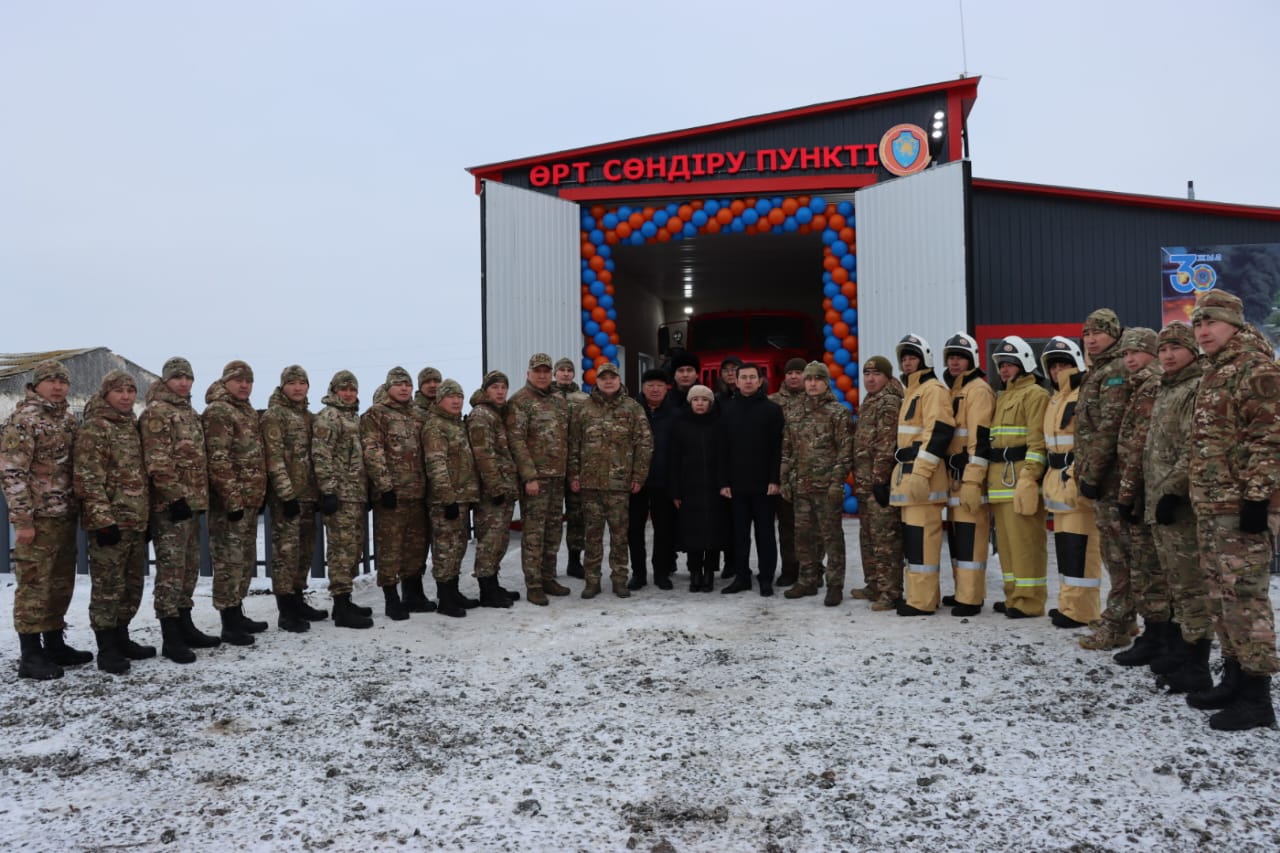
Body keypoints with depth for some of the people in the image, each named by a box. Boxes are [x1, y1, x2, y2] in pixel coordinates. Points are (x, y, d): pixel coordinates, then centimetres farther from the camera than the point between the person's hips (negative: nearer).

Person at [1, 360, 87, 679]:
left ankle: (55, 644, 24)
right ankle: (30, 655, 4)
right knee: (35, 584, -3)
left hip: (65, 515, 8)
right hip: (38, 516, -7)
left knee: (61, 583, 13)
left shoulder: (68, 420, 14)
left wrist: (78, 507, 16)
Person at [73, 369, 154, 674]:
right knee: (108, 587, -2)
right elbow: (88, 479, -15)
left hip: (137, 522, 8)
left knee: (133, 585, 14)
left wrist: (147, 516, 19)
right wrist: (103, 520, -20)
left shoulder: (133, 426, 16)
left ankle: (121, 638, 26)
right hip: (110, 522, -8)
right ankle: (107, 649, 5)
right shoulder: (94, 428, -8)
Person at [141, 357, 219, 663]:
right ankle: (170, 637, -4)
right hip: (171, 503, -9)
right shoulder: (156, 412, -8)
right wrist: (175, 496, -21)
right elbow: (157, 463, -17)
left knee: (190, 566, 14)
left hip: (192, 500, 9)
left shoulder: (189, 412, 19)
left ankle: (185, 626, 24)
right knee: (171, 568, -8)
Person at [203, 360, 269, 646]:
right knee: (230, 560, -6)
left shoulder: (249, 412, 19)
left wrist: (260, 494, 20)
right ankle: (229, 624, -1)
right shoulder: (217, 412, -10)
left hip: (250, 499, 9)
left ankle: (237, 614, 25)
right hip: (230, 501, -9)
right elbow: (218, 460, -18)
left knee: (245, 559, 15)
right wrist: (233, 499, -21)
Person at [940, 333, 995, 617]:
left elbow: (980, 438, -18)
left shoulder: (978, 390, -10)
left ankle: (971, 598, -5)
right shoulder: (952, 390, 19)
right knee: (956, 532, 13)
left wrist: (972, 480, -23)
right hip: (953, 474, 9)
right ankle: (963, 590, 22)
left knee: (970, 535, -8)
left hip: (969, 476, -9)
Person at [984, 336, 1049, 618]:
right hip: (999, 479, 9)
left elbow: (1038, 440, -14)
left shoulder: (1034, 394, -5)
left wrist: (1029, 476, -21)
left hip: (1021, 477, -9)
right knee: (1006, 539, 12)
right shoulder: (1002, 398, 23)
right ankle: (1014, 596, 21)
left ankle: (1029, 601, -1)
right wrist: (990, 476, 18)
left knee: (1025, 541, -6)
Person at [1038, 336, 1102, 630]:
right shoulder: (1054, 399, 19)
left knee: (1080, 545, -7)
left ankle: (1081, 610, -3)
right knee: (1064, 543, 13)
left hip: (1079, 479, -9)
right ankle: (1068, 603, 22)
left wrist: (1077, 474, -23)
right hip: (1058, 479, 9)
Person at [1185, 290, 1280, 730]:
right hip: (1210, 506, 10)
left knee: (1244, 596, -6)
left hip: (1240, 506, -10)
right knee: (1221, 595, 15)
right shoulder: (1214, 373, 18)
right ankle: (1233, 678, 26)